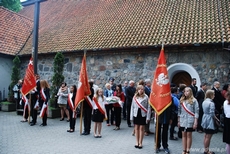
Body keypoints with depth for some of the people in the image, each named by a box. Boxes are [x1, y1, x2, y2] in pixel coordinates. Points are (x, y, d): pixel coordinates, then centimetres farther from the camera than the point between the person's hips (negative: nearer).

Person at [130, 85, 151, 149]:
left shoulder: (146, 97, -5)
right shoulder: (134, 97, 5)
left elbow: (148, 107, -6)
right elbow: (132, 107, 7)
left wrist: (148, 117, -10)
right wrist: (131, 116, 4)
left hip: (143, 114, -3)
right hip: (136, 114, 3)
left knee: (142, 128, 4)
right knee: (136, 128, 8)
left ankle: (140, 142, 14)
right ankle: (137, 142, 19)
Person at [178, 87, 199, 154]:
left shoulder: (194, 100, -5)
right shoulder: (181, 100, 7)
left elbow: (196, 112, -6)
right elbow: (179, 111, 12)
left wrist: (195, 122, -11)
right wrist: (178, 121, 11)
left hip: (190, 121, -4)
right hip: (182, 121, 4)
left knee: (189, 135, 4)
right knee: (184, 135, 9)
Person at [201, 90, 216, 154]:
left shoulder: (204, 102, 7)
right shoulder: (211, 103, -19)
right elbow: (212, 114, -19)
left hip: (205, 119, 9)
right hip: (210, 120, -9)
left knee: (206, 136, 17)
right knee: (208, 137, 1)